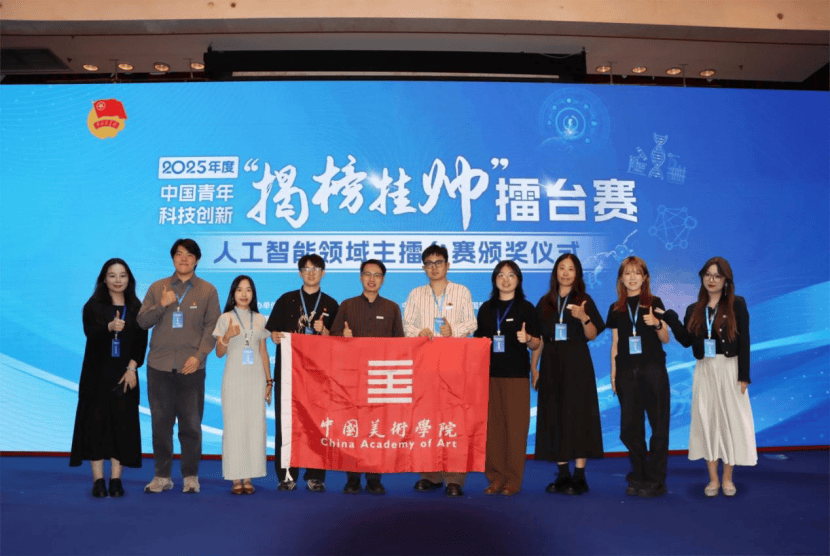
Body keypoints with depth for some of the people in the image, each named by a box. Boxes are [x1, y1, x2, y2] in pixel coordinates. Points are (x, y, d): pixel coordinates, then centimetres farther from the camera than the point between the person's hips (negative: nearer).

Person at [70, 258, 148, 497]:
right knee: (96, 422, -1)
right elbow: (90, 333, -14)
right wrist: (110, 327, -34)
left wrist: (132, 368, -9)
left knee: (122, 423, 0)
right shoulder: (93, 306, 3)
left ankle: (116, 479, 7)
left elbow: (141, 342, 2)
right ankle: (98, 480, 5)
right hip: (97, 374, -1)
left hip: (125, 374, 1)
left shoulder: (136, 308, 6)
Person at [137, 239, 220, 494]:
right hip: (159, 365, 2)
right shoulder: (157, 288, 12)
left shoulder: (207, 290, 7)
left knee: (191, 423, 1)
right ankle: (162, 475, 17)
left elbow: (211, 326, 1)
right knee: (160, 422, 6)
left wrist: (199, 356, -10)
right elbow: (142, 321, 8)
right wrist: (161, 305, -9)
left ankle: (191, 476, 13)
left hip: (191, 367, -2)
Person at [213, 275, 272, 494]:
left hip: (256, 378, 2)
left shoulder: (260, 319, 11)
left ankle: (248, 477, 7)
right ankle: (236, 478, 5)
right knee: (233, 425, -2)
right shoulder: (226, 318, 4)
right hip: (234, 378, -2)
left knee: (255, 425, -1)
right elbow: (219, 353, 3)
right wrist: (227, 336, -16)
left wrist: (269, 381, 9)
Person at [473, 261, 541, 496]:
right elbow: (478, 338, 19)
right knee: (492, 426, 3)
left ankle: (513, 479, 7)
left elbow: (537, 343, 1)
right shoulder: (486, 308, 13)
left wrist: (527, 339, -19)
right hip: (490, 373, 3)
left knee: (516, 426, -2)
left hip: (516, 374, -3)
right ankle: (495, 477, 13)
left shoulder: (526, 308, 3)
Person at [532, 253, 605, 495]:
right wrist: (534, 368, 5)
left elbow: (592, 336, -5)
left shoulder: (584, 300, 2)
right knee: (554, 418, 4)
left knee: (577, 416, -4)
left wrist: (583, 318, -23)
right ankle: (563, 474, 13)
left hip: (577, 365, -3)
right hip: (551, 365, 3)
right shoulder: (545, 302, 10)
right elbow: (538, 338, 10)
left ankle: (579, 476, 2)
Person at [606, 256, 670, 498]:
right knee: (629, 428, 4)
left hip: (653, 370, -3)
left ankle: (655, 480, 6)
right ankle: (638, 477, 18)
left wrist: (656, 324, -17)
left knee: (658, 425, -3)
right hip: (627, 372, 3)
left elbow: (665, 339, 3)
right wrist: (613, 373, 9)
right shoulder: (616, 308, 12)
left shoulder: (654, 303, 4)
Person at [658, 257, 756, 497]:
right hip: (704, 371, 3)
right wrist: (671, 319, -12)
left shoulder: (737, 304, -3)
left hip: (729, 370, -3)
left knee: (730, 420, 3)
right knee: (706, 421, 5)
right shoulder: (694, 310, 8)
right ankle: (713, 479, 17)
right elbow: (686, 341, -1)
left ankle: (727, 478, 17)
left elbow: (744, 342, -6)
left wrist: (743, 375, -11)